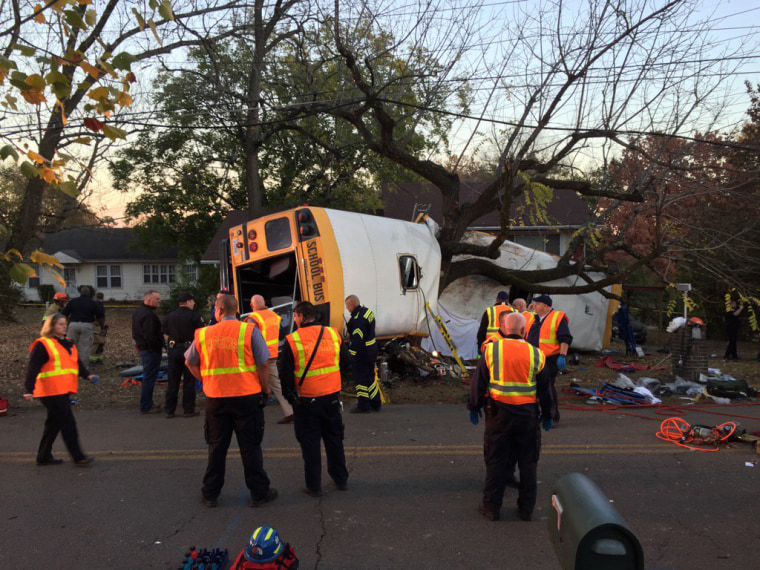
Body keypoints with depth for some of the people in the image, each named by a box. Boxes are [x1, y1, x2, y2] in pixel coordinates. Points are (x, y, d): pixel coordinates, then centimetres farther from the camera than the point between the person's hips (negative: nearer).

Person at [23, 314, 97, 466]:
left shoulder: (68, 342, 18)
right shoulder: (42, 344, -8)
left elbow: (77, 362, 22)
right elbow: (33, 368, -12)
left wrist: (87, 375, 6)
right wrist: (28, 389, -18)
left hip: (63, 391, 9)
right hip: (51, 391, -8)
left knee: (54, 423, 14)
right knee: (68, 423, -9)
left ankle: (44, 456, 25)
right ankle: (77, 456, -5)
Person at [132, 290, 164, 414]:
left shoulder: (137, 311, 14)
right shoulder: (149, 315, -21)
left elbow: (135, 332, 20)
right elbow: (150, 336, -26)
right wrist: (161, 345, -14)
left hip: (142, 347, 11)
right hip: (151, 350, -11)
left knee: (147, 377, 18)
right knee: (149, 378, -3)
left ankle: (147, 404, 27)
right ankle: (145, 407, 2)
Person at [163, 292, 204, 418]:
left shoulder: (170, 316, 8)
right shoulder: (195, 315, -6)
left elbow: (165, 335, 12)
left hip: (173, 350, 4)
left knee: (172, 381, 9)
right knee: (189, 381, 3)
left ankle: (169, 410, 13)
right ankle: (188, 410, 6)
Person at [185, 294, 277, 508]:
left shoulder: (204, 334, 1)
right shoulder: (249, 331, -8)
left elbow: (190, 362, 11)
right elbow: (262, 364, -10)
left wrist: (206, 380, 13)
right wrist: (265, 389, 2)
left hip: (215, 398, 2)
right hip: (247, 396, -2)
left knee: (216, 447, 15)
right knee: (250, 446, 8)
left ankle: (210, 494, 25)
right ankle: (259, 492, 16)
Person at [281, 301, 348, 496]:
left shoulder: (292, 341, -11)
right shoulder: (333, 334, 0)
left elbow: (285, 374, -7)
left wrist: (290, 396, 6)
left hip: (306, 401, -3)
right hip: (332, 397, 4)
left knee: (310, 442, 8)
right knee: (334, 438, 17)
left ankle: (314, 485, 14)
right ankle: (341, 479, 28)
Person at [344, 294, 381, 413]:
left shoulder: (357, 319, -24)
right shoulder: (367, 311, 8)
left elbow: (357, 339, -28)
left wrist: (350, 353, -26)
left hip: (362, 353, -10)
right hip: (372, 349, 10)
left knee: (360, 378, 0)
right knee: (370, 377, 18)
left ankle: (363, 406, 7)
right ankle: (376, 404, 27)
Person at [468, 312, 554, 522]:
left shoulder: (491, 349, -4)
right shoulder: (535, 354, -1)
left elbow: (479, 382, 0)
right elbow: (544, 388, 5)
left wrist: (474, 407, 12)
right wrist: (547, 414, 18)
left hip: (498, 412, -1)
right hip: (527, 414, 1)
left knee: (496, 461, 8)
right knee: (527, 462, 13)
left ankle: (491, 507, 14)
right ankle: (526, 508, 20)